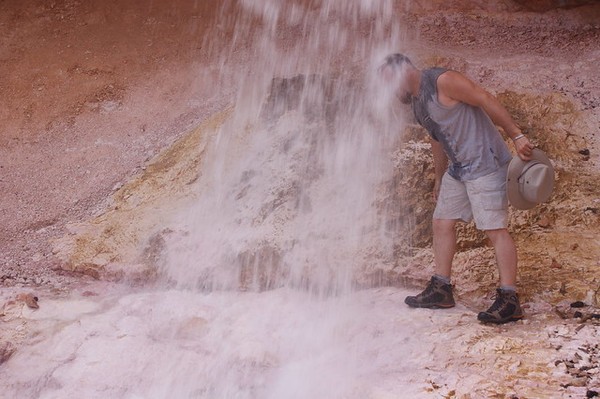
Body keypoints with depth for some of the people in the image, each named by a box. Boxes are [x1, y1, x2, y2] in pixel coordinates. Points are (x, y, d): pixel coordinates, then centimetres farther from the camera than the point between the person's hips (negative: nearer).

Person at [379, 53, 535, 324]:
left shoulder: (442, 81, -13)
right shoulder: (416, 101, 15)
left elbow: (487, 101, -16)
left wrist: (517, 136, -20)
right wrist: (439, 179, 29)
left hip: (485, 163, -10)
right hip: (458, 168, 10)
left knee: (495, 228, -12)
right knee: (442, 222, 10)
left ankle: (509, 301, -13)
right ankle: (440, 290, 18)